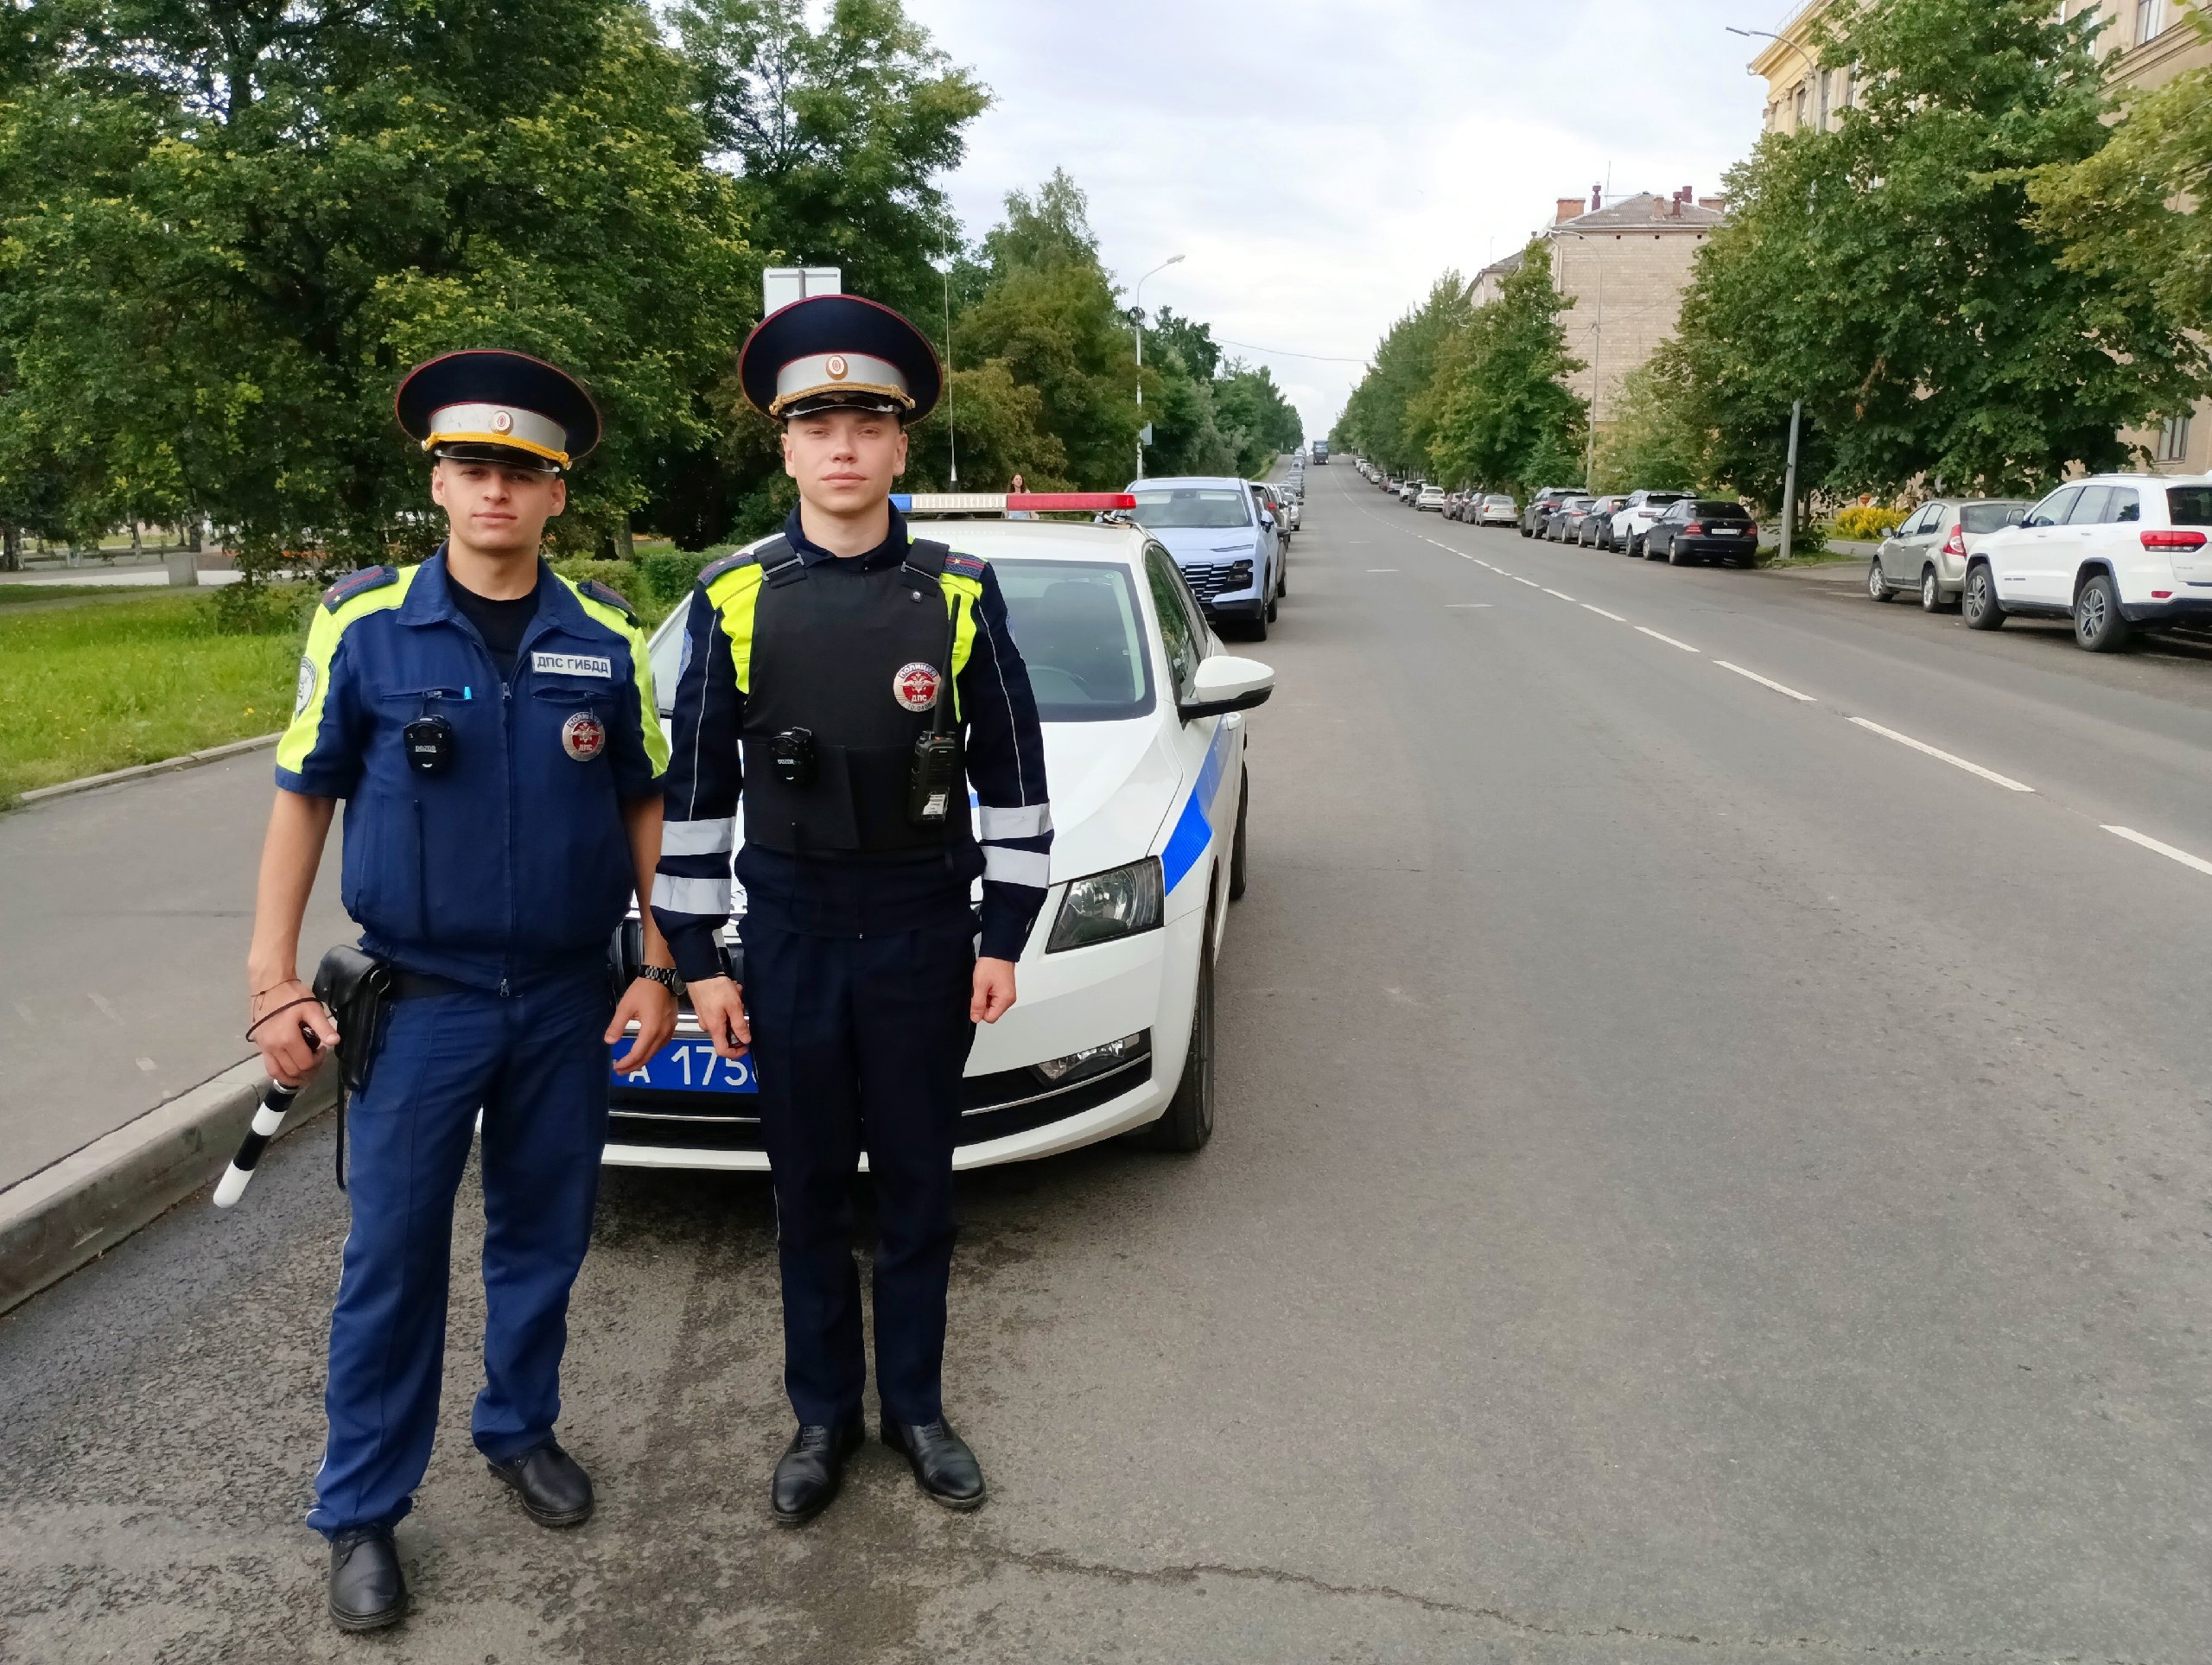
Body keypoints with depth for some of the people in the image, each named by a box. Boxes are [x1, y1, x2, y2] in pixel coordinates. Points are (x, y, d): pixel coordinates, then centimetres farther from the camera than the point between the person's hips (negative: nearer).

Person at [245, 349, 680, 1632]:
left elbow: (646, 807, 5)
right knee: (394, 1256, 5)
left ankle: (522, 1430, 37)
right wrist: (274, 977, -4)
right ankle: (362, 1511, 21)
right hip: (420, 998, -2)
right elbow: (304, 798, 1)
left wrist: (659, 969, 0)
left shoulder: (609, 642, -1)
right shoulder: (366, 626, -5)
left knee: (543, 1236, 15)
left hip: (569, 1000, 2)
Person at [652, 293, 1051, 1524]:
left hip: (925, 935, 0)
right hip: (790, 936, 1)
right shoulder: (735, 600, -2)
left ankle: (916, 1405, 30)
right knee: (811, 1191, 12)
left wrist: (1006, 938, -1)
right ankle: (825, 1415, 30)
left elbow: (1013, 775, 1)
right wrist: (697, 956, 0)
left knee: (919, 1186, 12)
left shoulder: (961, 595, -3)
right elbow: (696, 787, 2)